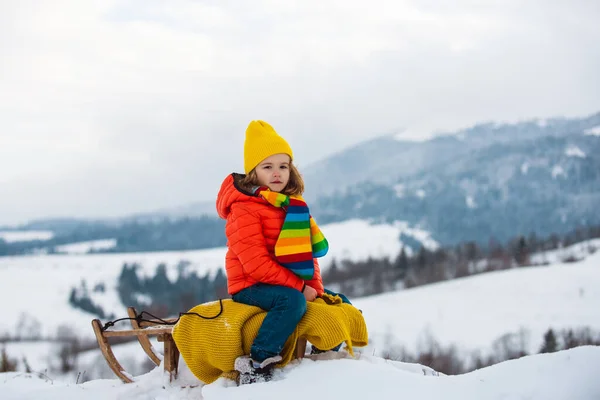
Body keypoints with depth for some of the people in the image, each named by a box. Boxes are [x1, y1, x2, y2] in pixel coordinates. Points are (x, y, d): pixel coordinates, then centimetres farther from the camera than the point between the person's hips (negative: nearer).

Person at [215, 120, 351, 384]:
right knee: (292, 300, -37)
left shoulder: (293, 205, 12)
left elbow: (307, 252, 13)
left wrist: (315, 287, -5)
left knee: (340, 304, 6)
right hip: (251, 287, -8)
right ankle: (257, 364, -35)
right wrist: (299, 287, -22)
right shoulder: (244, 208, -14)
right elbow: (255, 263, -22)